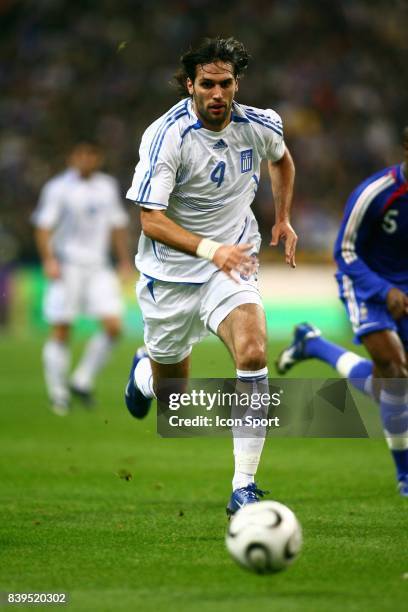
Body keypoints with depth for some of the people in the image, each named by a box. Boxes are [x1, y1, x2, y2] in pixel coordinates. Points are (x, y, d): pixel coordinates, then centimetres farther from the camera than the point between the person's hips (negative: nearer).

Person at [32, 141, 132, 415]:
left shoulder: (107, 186, 12)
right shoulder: (58, 188, -4)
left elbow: (117, 225, 22)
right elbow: (44, 226, -8)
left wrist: (125, 260, 19)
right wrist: (49, 260, -18)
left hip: (99, 268, 5)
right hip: (67, 266, -4)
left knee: (113, 326, -9)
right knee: (61, 331, -4)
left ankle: (82, 381, 5)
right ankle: (58, 393, 8)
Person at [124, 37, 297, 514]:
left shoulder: (259, 126, -6)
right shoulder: (166, 136, -21)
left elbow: (281, 159, 20)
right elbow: (151, 220, -27)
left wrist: (282, 219, 15)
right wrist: (211, 249, -39)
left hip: (232, 264, 2)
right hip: (171, 272, -2)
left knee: (253, 355, -25)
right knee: (173, 395, 12)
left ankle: (244, 487, -20)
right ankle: (145, 369, 52)